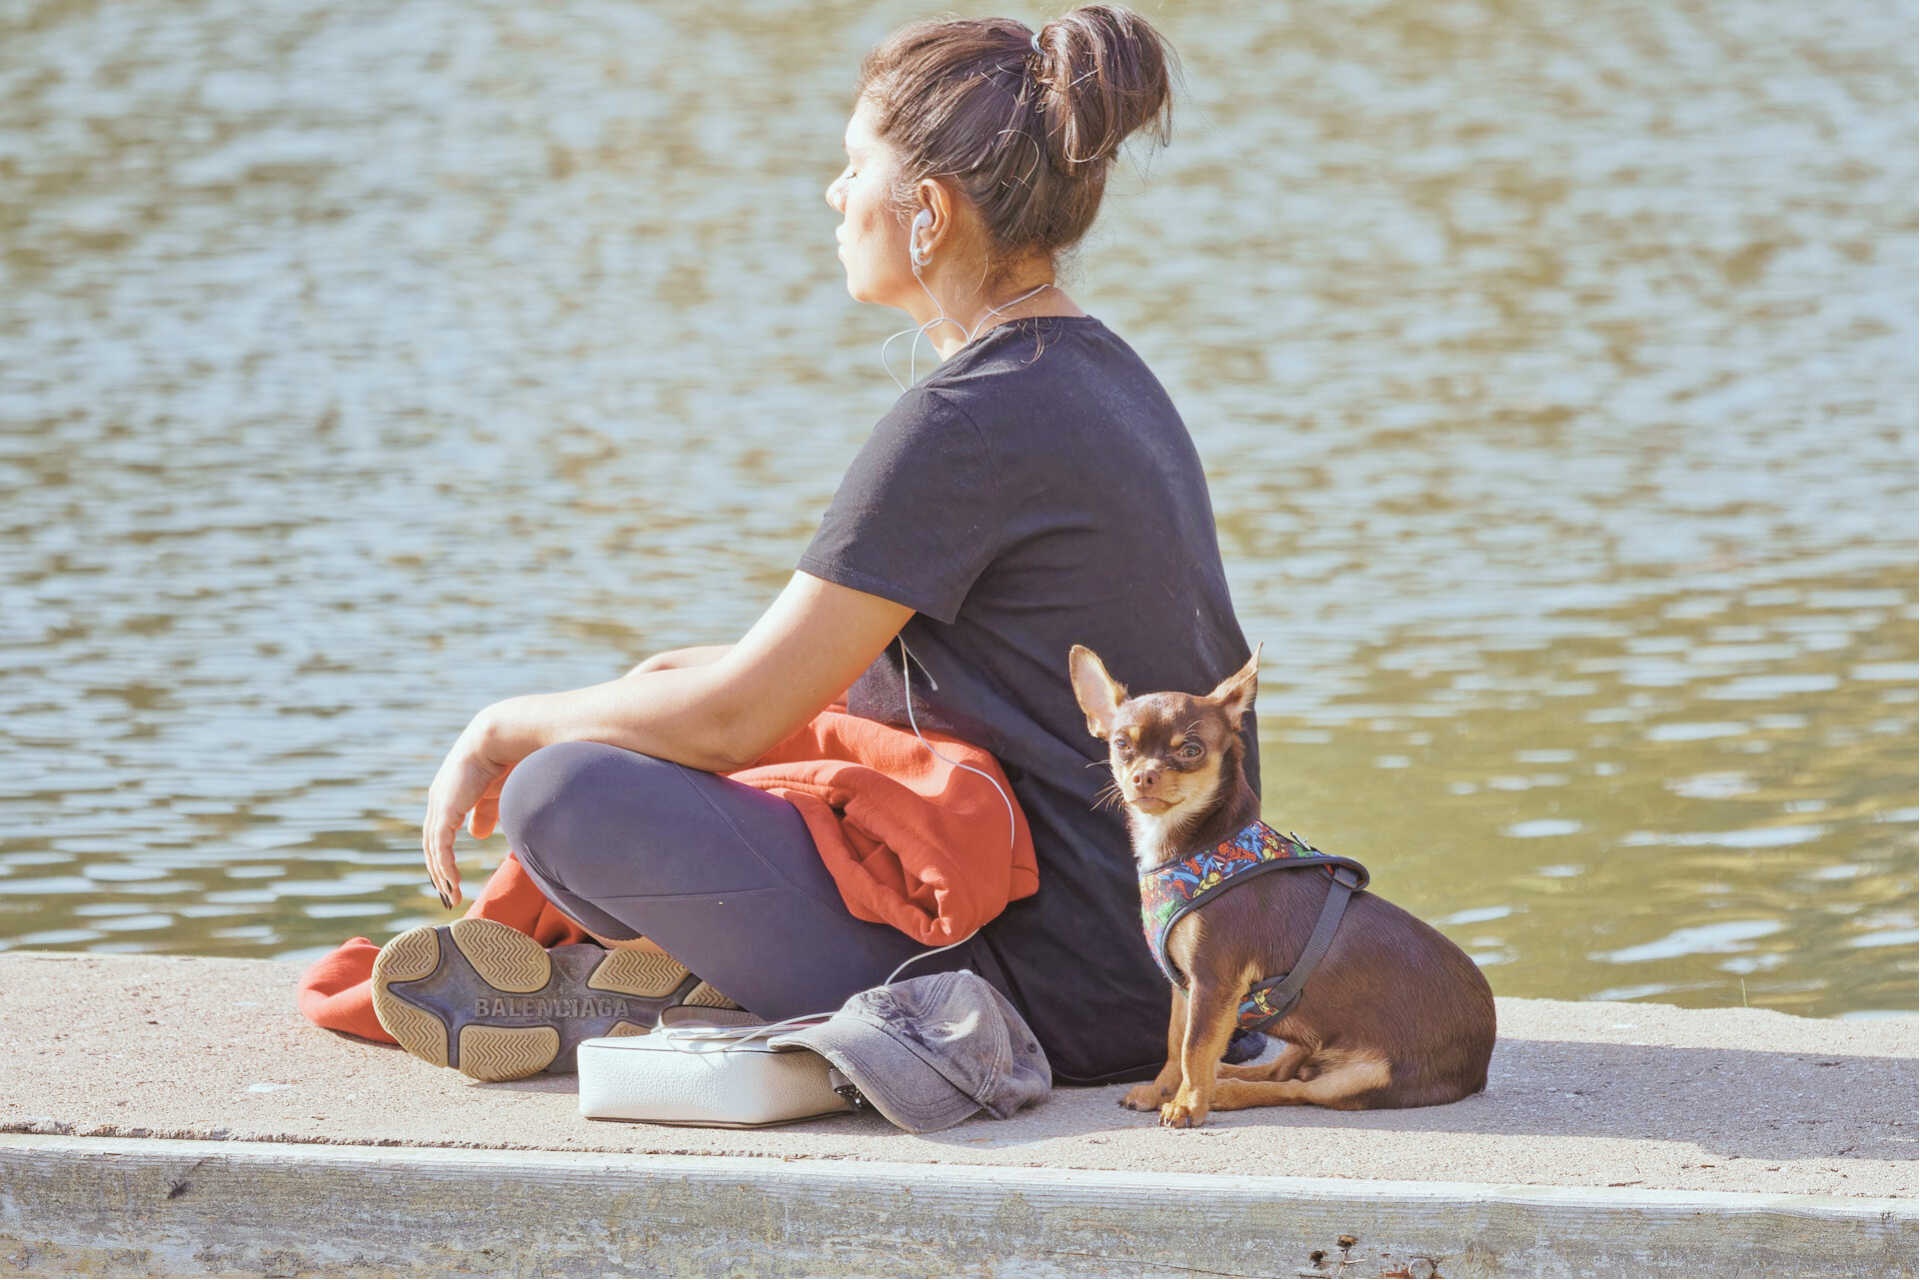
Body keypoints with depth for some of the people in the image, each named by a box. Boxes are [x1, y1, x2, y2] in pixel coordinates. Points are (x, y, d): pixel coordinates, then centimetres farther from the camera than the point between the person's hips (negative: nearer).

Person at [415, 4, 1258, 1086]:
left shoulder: (971, 422, -19)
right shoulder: (1106, 376, 11)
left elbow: (736, 720, -16)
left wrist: (508, 728, -1)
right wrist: (720, 670, 19)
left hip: (1060, 994, -10)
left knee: (566, 800, -18)